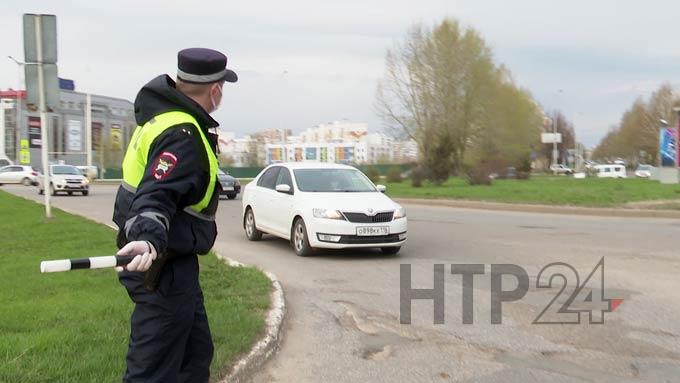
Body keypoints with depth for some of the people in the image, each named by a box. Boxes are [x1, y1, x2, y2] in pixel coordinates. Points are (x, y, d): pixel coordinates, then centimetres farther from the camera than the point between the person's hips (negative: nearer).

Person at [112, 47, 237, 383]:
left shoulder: (165, 113, 9)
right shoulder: (183, 135, -22)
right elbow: (155, 197, -34)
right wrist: (150, 238, -52)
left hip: (175, 265, 11)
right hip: (164, 268, -11)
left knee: (196, 356, 21)